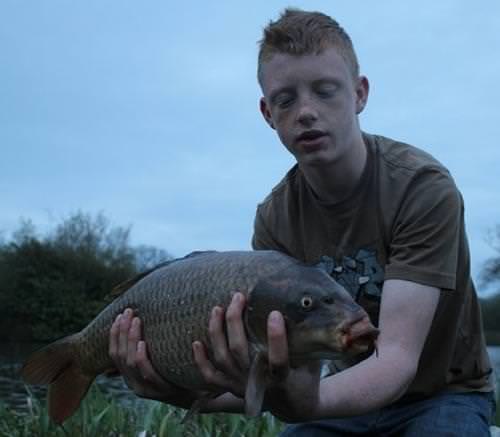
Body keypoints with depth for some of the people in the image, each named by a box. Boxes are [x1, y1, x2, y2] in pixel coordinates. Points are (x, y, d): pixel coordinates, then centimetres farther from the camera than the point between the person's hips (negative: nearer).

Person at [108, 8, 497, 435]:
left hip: (443, 394, -3)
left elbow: (398, 356, -31)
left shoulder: (424, 187, -23)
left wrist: (308, 401, -51)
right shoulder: (275, 219, -9)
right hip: (353, 393, 3)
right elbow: (296, 358, -15)